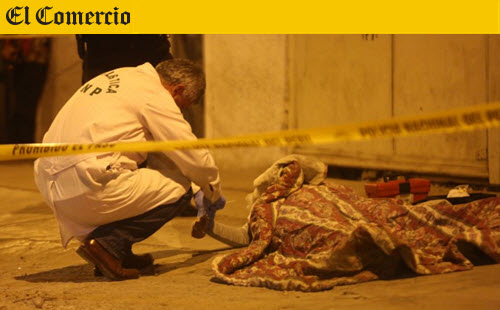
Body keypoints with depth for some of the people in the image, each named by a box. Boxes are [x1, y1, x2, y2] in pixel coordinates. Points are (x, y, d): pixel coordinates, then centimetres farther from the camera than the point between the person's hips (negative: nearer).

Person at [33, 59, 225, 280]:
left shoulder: (122, 78, 24)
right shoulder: (155, 94, -3)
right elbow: (195, 158, -1)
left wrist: (196, 188, 35)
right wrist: (213, 194, 19)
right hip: (88, 187, -9)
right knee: (179, 190, -1)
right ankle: (108, 243, -9)